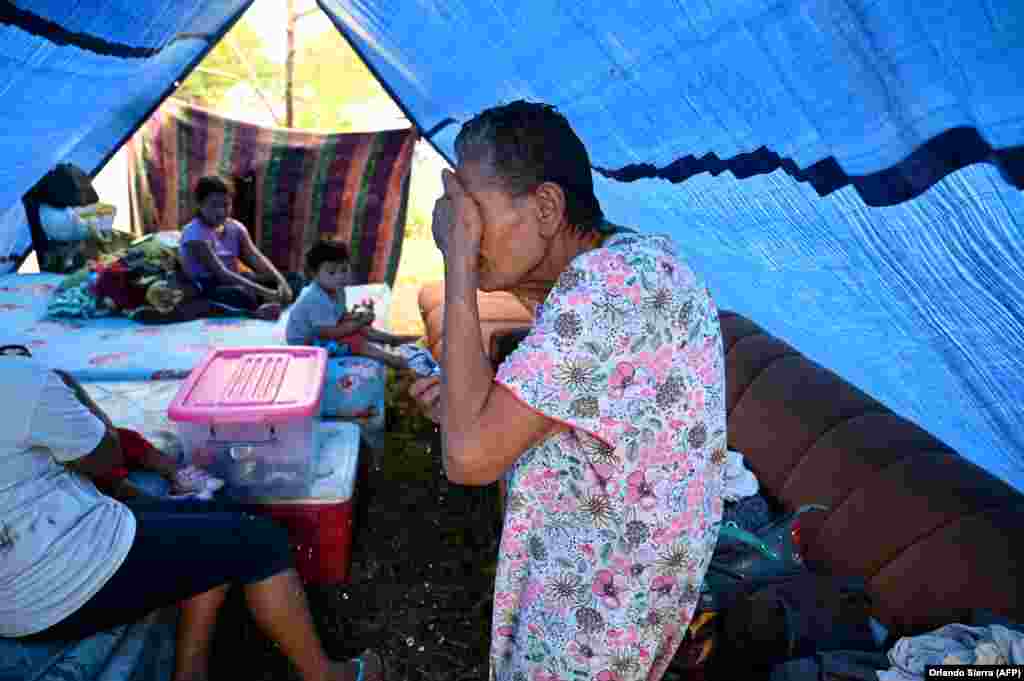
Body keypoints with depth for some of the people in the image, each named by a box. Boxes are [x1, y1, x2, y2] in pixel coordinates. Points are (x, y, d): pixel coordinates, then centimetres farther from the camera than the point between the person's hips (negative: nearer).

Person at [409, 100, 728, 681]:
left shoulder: (610, 286, -31)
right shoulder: (629, 257, 1)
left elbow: (469, 457, -32)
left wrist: (458, 262, -29)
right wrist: (469, 399, -1)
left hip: (607, 583, -9)